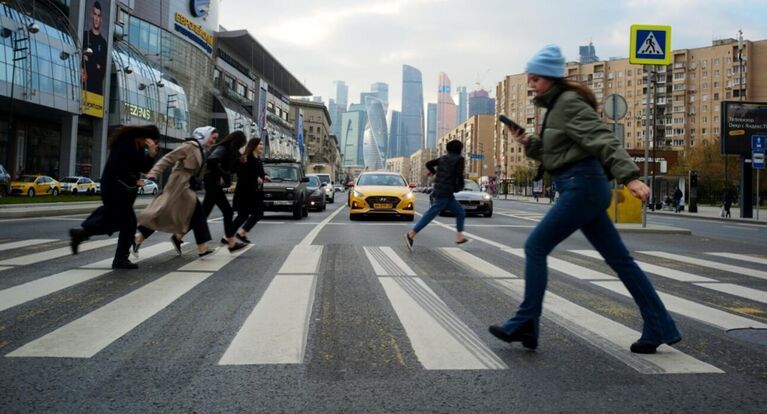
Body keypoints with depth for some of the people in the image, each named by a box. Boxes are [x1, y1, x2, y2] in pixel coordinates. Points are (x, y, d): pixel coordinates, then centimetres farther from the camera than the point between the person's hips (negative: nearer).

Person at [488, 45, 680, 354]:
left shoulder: (570, 103, -9)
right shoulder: (556, 106, 19)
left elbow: (603, 140, -21)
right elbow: (553, 153, 24)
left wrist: (630, 177, -31)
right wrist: (527, 142, 8)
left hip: (582, 185, -10)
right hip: (583, 187, 10)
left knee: (535, 247, -6)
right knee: (618, 258, 10)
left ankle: (524, 325, 0)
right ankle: (659, 329, 17)